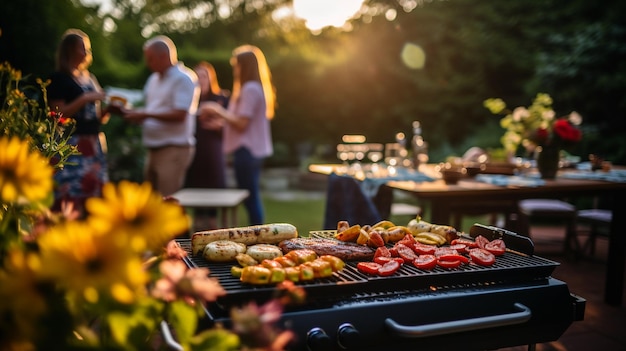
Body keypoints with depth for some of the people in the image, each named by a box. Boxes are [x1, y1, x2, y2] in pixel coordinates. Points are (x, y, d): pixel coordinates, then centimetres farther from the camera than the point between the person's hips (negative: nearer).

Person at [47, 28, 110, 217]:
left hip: (94, 144, 7)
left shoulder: (90, 78, 17)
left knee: (93, 196, 6)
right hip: (71, 145, -7)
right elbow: (59, 113, -12)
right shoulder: (58, 79, -3)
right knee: (71, 198, -10)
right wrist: (85, 99, -15)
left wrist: (108, 108, 0)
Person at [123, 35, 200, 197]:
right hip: (154, 149, 9)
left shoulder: (183, 79, -9)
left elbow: (179, 114, -18)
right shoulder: (154, 79, 17)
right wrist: (135, 113, 3)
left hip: (174, 149, -9)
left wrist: (146, 114, -17)